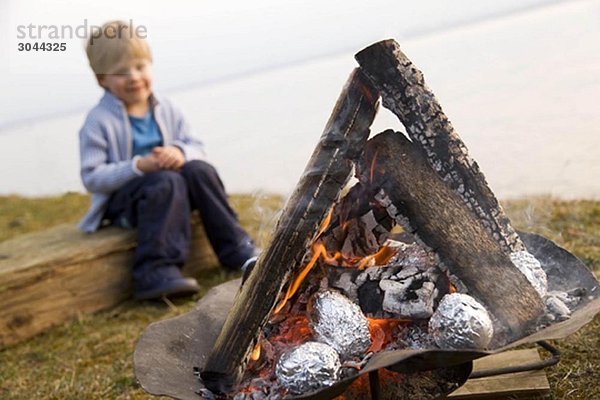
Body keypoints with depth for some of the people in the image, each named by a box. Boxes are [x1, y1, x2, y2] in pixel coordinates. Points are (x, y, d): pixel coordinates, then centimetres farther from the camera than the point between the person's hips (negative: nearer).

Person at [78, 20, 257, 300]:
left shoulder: (166, 110, 6)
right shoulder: (99, 121, -9)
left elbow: (197, 148, 6)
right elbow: (92, 177, -15)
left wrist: (181, 153, -19)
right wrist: (139, 166, -26)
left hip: (165, 190, 5)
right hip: (121, 200, -5)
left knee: (199, 170, -24)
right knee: (166, 183, -35)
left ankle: (237, 249, -16)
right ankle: (156, 272, -38)